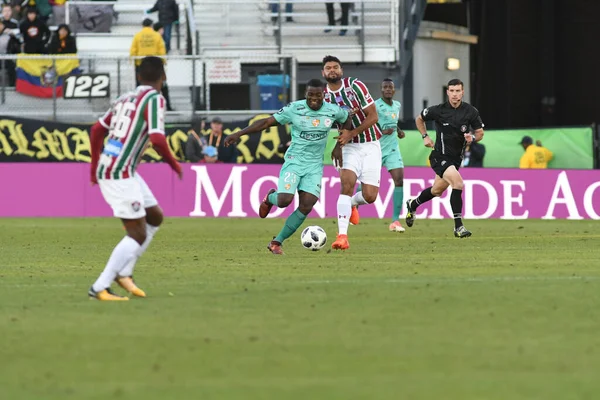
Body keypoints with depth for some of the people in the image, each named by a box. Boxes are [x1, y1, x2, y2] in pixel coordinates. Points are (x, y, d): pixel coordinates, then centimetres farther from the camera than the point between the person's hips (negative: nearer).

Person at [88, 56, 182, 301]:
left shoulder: (125, 99, 15)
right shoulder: (154, 99, -9)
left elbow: (97, 130, 20)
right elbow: (157, 139, -20)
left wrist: (95, 166, 29)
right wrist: (174, 164, -4)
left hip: (105, 169, 9)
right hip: (120, 173, -9)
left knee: (155, 217, 19)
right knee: (138, 234, -6)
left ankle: (123, 272, 15)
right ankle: (100, 288, -11)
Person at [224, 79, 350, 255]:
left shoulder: (333, 111, -3)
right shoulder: (294, 109, -10)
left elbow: (347, 120, 20)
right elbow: (267, 122, -8)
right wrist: (239, 133, -14)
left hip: (314, 166, 2)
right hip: (294, 161, -2)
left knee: (306, 207, -10)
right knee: (284, 201, -19)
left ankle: (277, 242, 3)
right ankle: (270, 198, 21)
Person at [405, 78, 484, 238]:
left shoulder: (471, 112, -6)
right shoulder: (438, 110, -12)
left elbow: (480, 132, 4)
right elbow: (419, 119, 8)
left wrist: (472, 137, -17)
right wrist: (425, 136, -2)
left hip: (456, 158, 5)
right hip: (440, 157, -5)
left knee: (437, 190, 21)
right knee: (458, 183, -25)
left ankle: (412, 204, 50)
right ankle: (458, 226, -21)